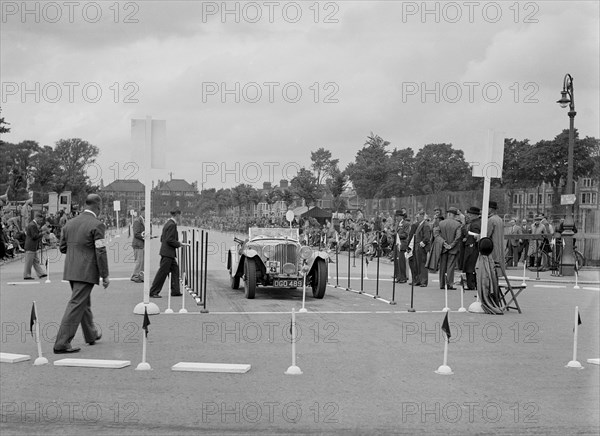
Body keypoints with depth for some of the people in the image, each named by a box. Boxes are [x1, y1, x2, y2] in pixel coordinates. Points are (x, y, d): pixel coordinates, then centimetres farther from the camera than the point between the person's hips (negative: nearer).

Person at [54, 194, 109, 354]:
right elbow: (101, 252, -15)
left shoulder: (70, 223, 9)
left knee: (84, 303, 22)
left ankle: (91, 335, 38)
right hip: (86, 272, -8)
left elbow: (62, 247, 15)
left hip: (71, 271, 8)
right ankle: (61, 343, -8)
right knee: (76, 305, -6)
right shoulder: (97, 225, -12)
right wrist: (105, 275, -9)